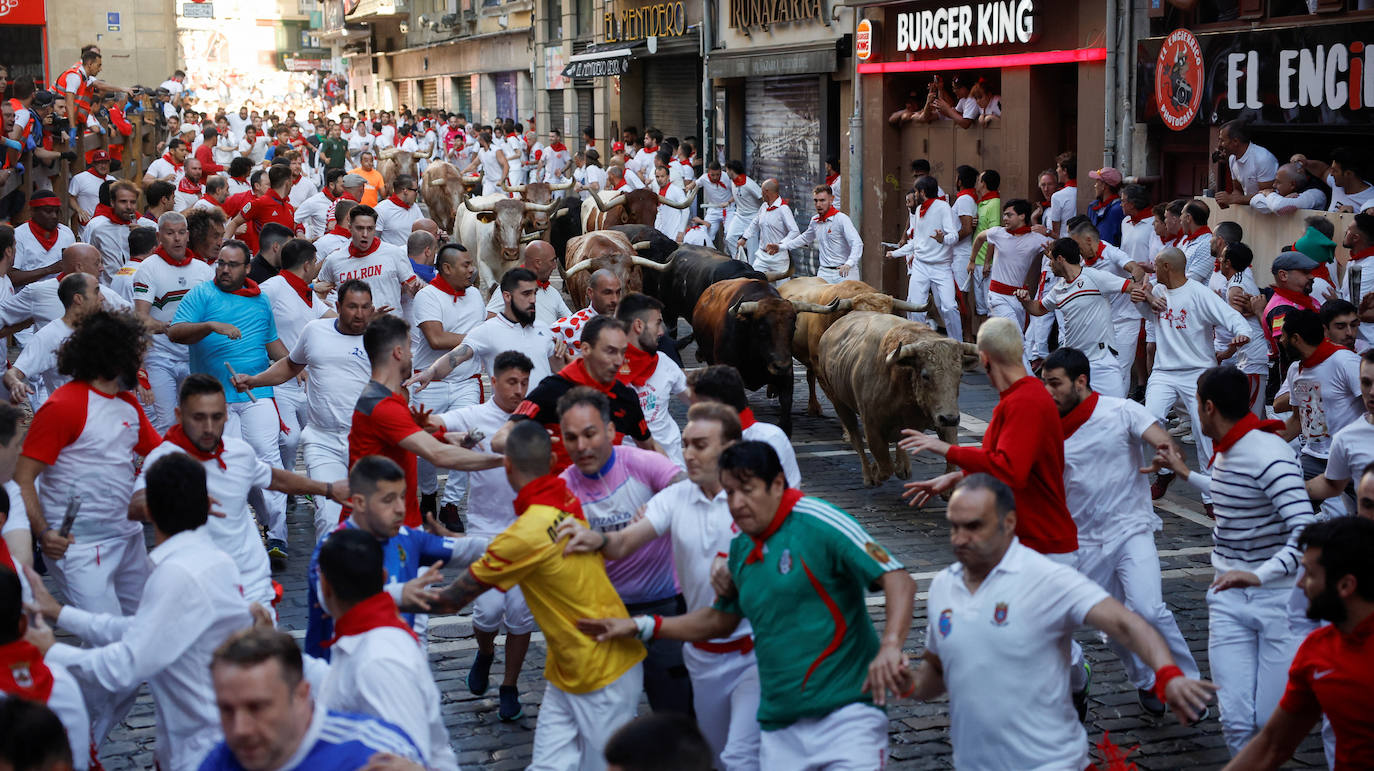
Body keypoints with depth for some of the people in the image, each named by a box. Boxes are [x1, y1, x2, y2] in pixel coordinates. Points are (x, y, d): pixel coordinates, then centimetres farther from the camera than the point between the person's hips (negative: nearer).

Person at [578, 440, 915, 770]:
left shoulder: (817, 523, -11)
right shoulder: (742, 548, 11)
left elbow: (898, 580, -16)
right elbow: (721, 619, 25)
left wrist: (890, 645, -33)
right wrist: (641, 627, 19)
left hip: (846, 709, -6)